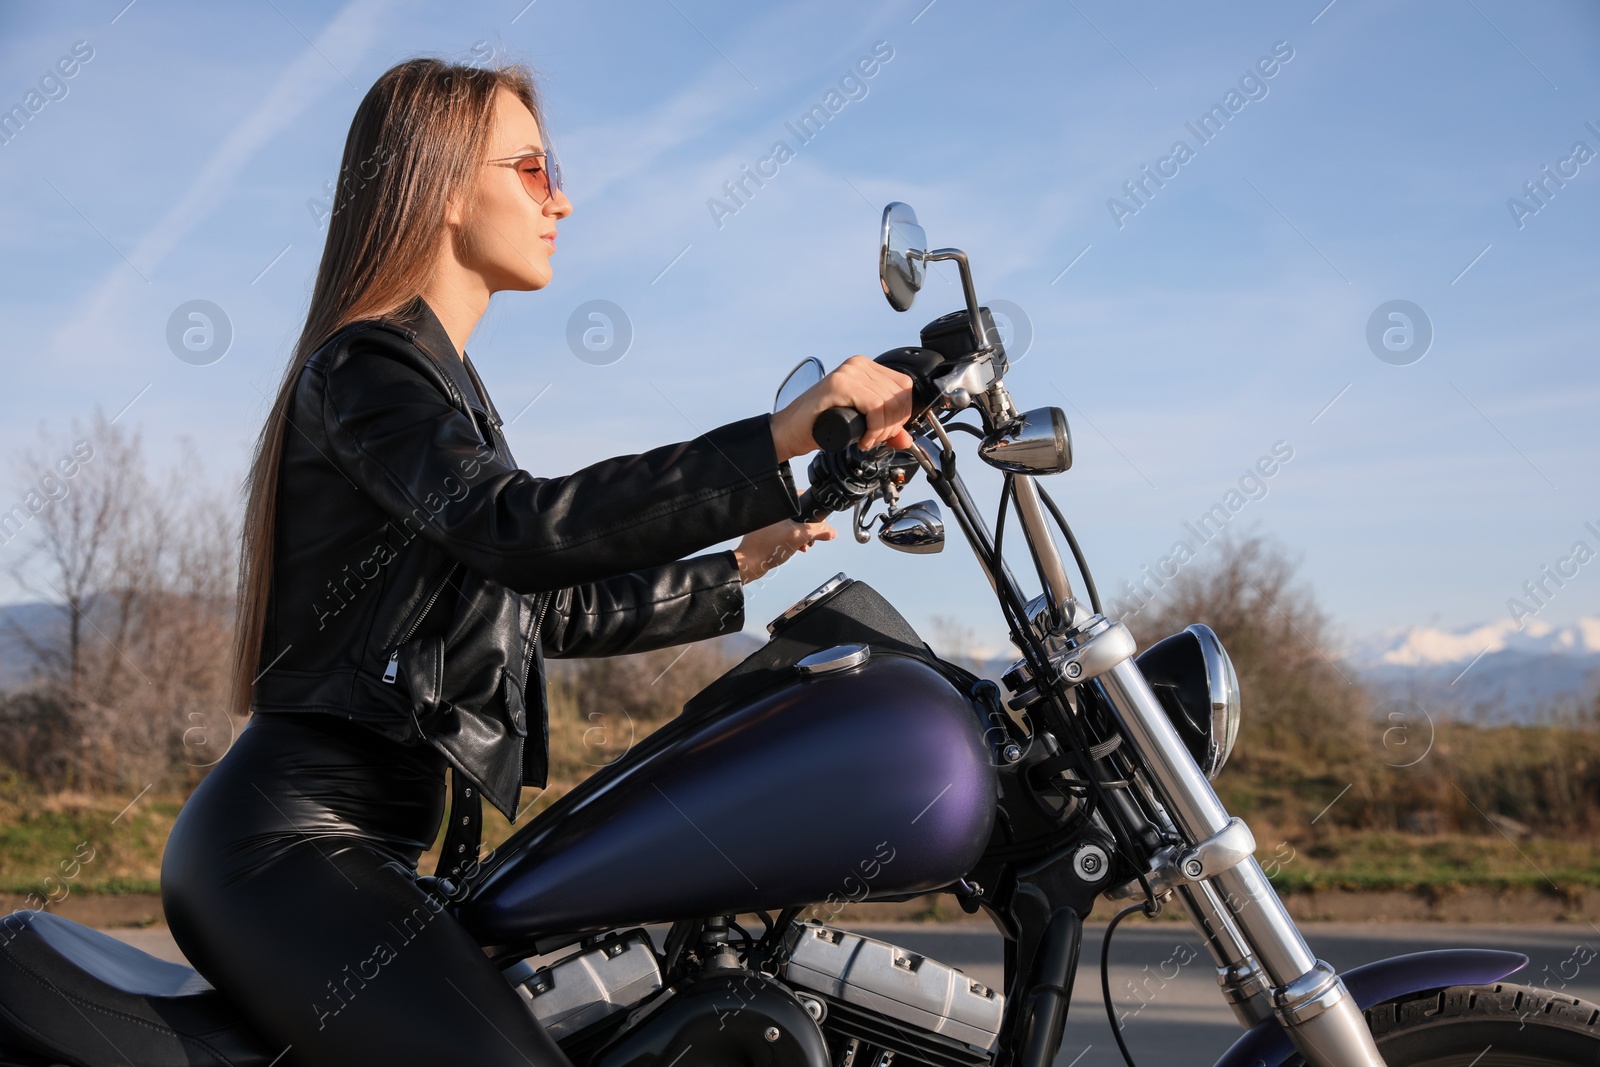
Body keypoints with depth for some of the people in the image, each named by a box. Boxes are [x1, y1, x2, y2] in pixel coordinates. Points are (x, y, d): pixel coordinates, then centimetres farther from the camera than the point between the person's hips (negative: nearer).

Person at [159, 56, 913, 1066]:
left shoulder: (443, 383, 21)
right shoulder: (362, 366, -9)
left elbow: (541, 609, 25)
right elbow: (524, 529, -29)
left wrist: (734, 571, 26)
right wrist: (782, 437, -34)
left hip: (351, 846, 10)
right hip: (288, 839, -10)